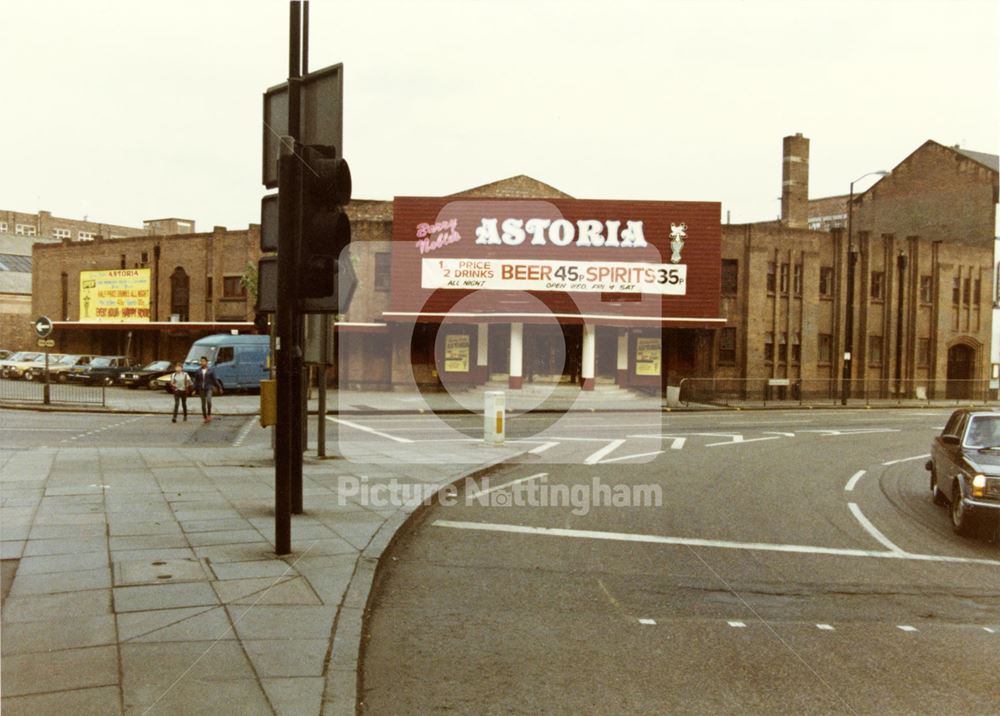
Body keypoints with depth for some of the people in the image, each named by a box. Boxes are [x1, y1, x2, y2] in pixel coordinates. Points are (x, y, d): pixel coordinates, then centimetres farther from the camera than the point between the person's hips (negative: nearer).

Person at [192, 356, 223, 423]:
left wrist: (219, 387, 2)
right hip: (201, 389, 3)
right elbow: (196, 381, 8)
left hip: (208, 388, -3)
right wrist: (195, 389, 3)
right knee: (203, 404, 5)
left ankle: (209, 414, -8)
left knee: (208, 400, -23)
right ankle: (205, 417, 13)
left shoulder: (210, 371, 1)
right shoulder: (198, 371, 7)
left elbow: (214, 380, 3)